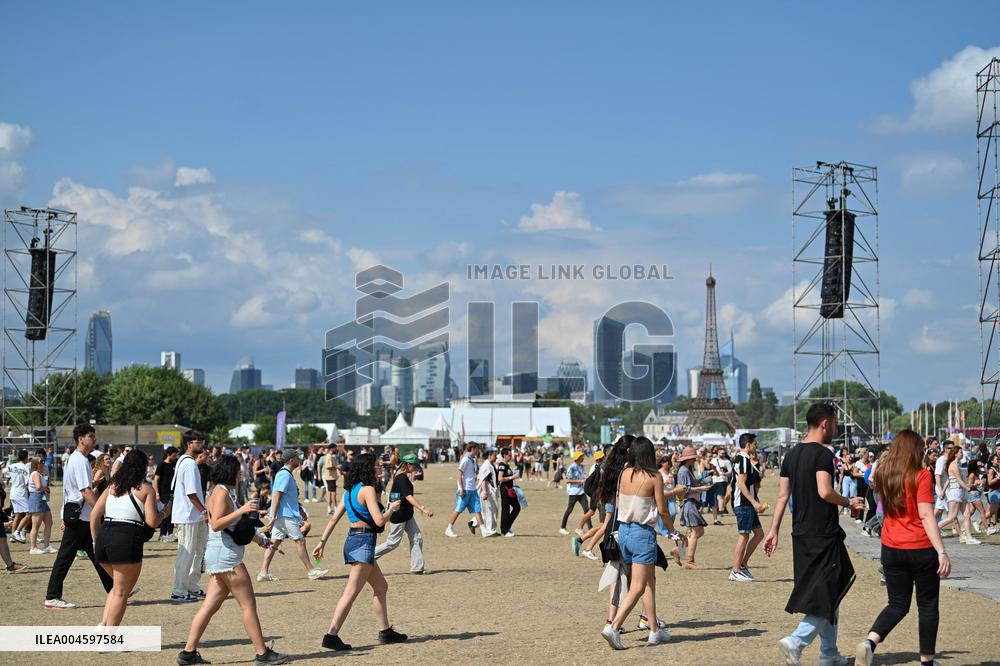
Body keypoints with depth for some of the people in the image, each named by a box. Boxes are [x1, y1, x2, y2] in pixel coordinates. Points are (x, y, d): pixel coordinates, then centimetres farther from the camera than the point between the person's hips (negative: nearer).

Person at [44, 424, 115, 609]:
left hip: (74, 515, 10)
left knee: (97, 555, 12)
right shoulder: (80, 461, -16)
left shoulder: (74, 459, 15)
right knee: (65, 556, -5)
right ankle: (52, 597, 0)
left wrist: (66, 518, 23)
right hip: (79, 515, -10)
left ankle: (115, 591, 17)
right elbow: (86, 492, -23)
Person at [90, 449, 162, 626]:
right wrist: (162, 514, 15)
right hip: (127, 540, -6)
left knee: (118, 586, 25)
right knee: (121, 592, 5)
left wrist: (96, 541, 19)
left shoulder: (112, 487, 17)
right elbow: (152, 521, -6)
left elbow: (94, 515, 12)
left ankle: (103, 625, 12)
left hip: (104, 537, 6)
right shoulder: (146, 489, 2)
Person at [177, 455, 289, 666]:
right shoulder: (221, 492, -12)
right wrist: (241, 510, -27)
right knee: (249, 604, -4)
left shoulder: (226, 492, 19)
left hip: (224, 556, 10)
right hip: (225, 556, -10)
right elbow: (216, 524, -24)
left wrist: (259, 539, 33)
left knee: (209, 606, 9)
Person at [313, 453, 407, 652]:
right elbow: (379, 520, -19)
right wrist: (392, 508, -1)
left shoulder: (350, 490, 12)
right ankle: (331, 635, -11)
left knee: (381, 587, 18)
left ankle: (385, 631, 24)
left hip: (353, 540, 9)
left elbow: (334, 518, 11)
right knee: (351, 592, -9)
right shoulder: (368, 490, -13)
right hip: (363, 541, -9)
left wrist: (322, 542, 12)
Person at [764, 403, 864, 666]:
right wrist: (850, 502, -7)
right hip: (824, 534, -8)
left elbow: (782, 495, 11)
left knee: (827, 595, 17)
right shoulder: (823, 454, -13)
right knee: (829, 594, -3)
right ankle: (796, 642, -17)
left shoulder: (791, 454, 11)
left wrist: (774, 530, 12)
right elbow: (825, 492, -24)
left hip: (801, 534, 9)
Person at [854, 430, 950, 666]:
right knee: (927, 605, 10)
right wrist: (942, 552, -21)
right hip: (921, 549, -5)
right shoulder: (921, 475, -12)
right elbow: (926, 516, -18)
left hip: (891, 549, 5)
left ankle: (870, 642, -11)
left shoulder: (883, 475, 4)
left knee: (898, 604, 13)